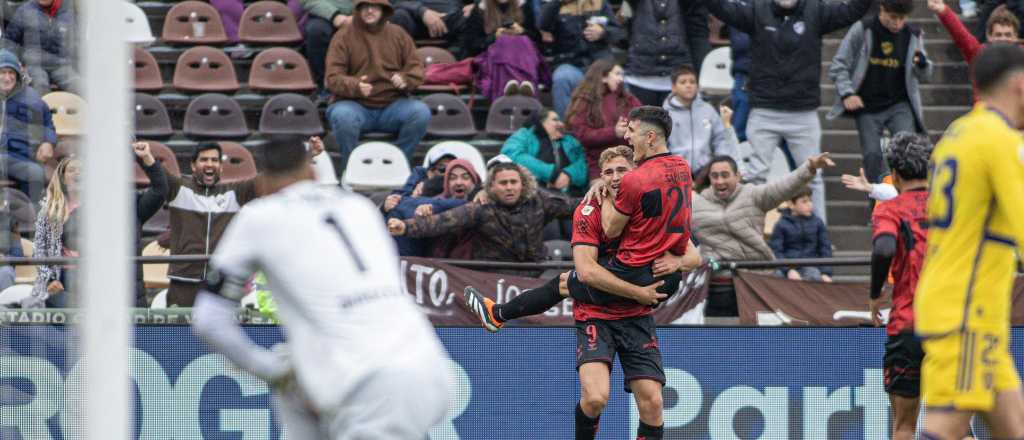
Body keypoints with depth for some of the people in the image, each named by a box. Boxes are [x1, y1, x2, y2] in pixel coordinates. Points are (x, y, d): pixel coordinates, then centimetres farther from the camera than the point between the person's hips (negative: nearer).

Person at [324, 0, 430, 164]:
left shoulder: (398, 34, 10)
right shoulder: (343, 38, 2)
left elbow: (416, 69, 8)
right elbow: (334, 78, -6)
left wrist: (405, 80, -17)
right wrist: (355, 86, -28)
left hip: (392, 104, 2)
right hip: (356, 105, -2)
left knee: (421, 112, -26)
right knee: (342, 116, -36)